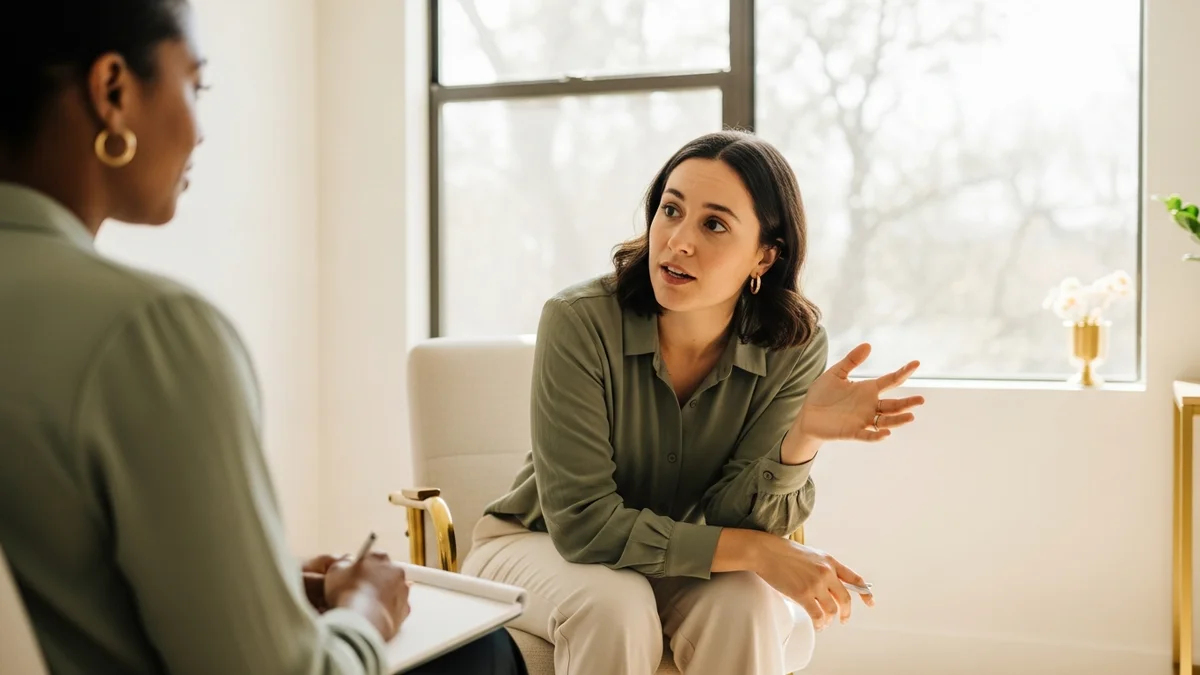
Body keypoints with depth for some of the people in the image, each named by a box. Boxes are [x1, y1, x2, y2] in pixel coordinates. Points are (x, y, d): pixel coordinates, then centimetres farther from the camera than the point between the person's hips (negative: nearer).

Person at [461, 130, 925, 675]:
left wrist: (806, 435, -35)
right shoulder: (578, 321, -26)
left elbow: (732, 519, -17)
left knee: (745, 606, -29)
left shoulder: (793, 345, -17)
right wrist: (758, 552, -28)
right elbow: (584, 522, -26)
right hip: (541, 545, -2)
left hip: (683, 568, 3)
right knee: (617, 608, -34)